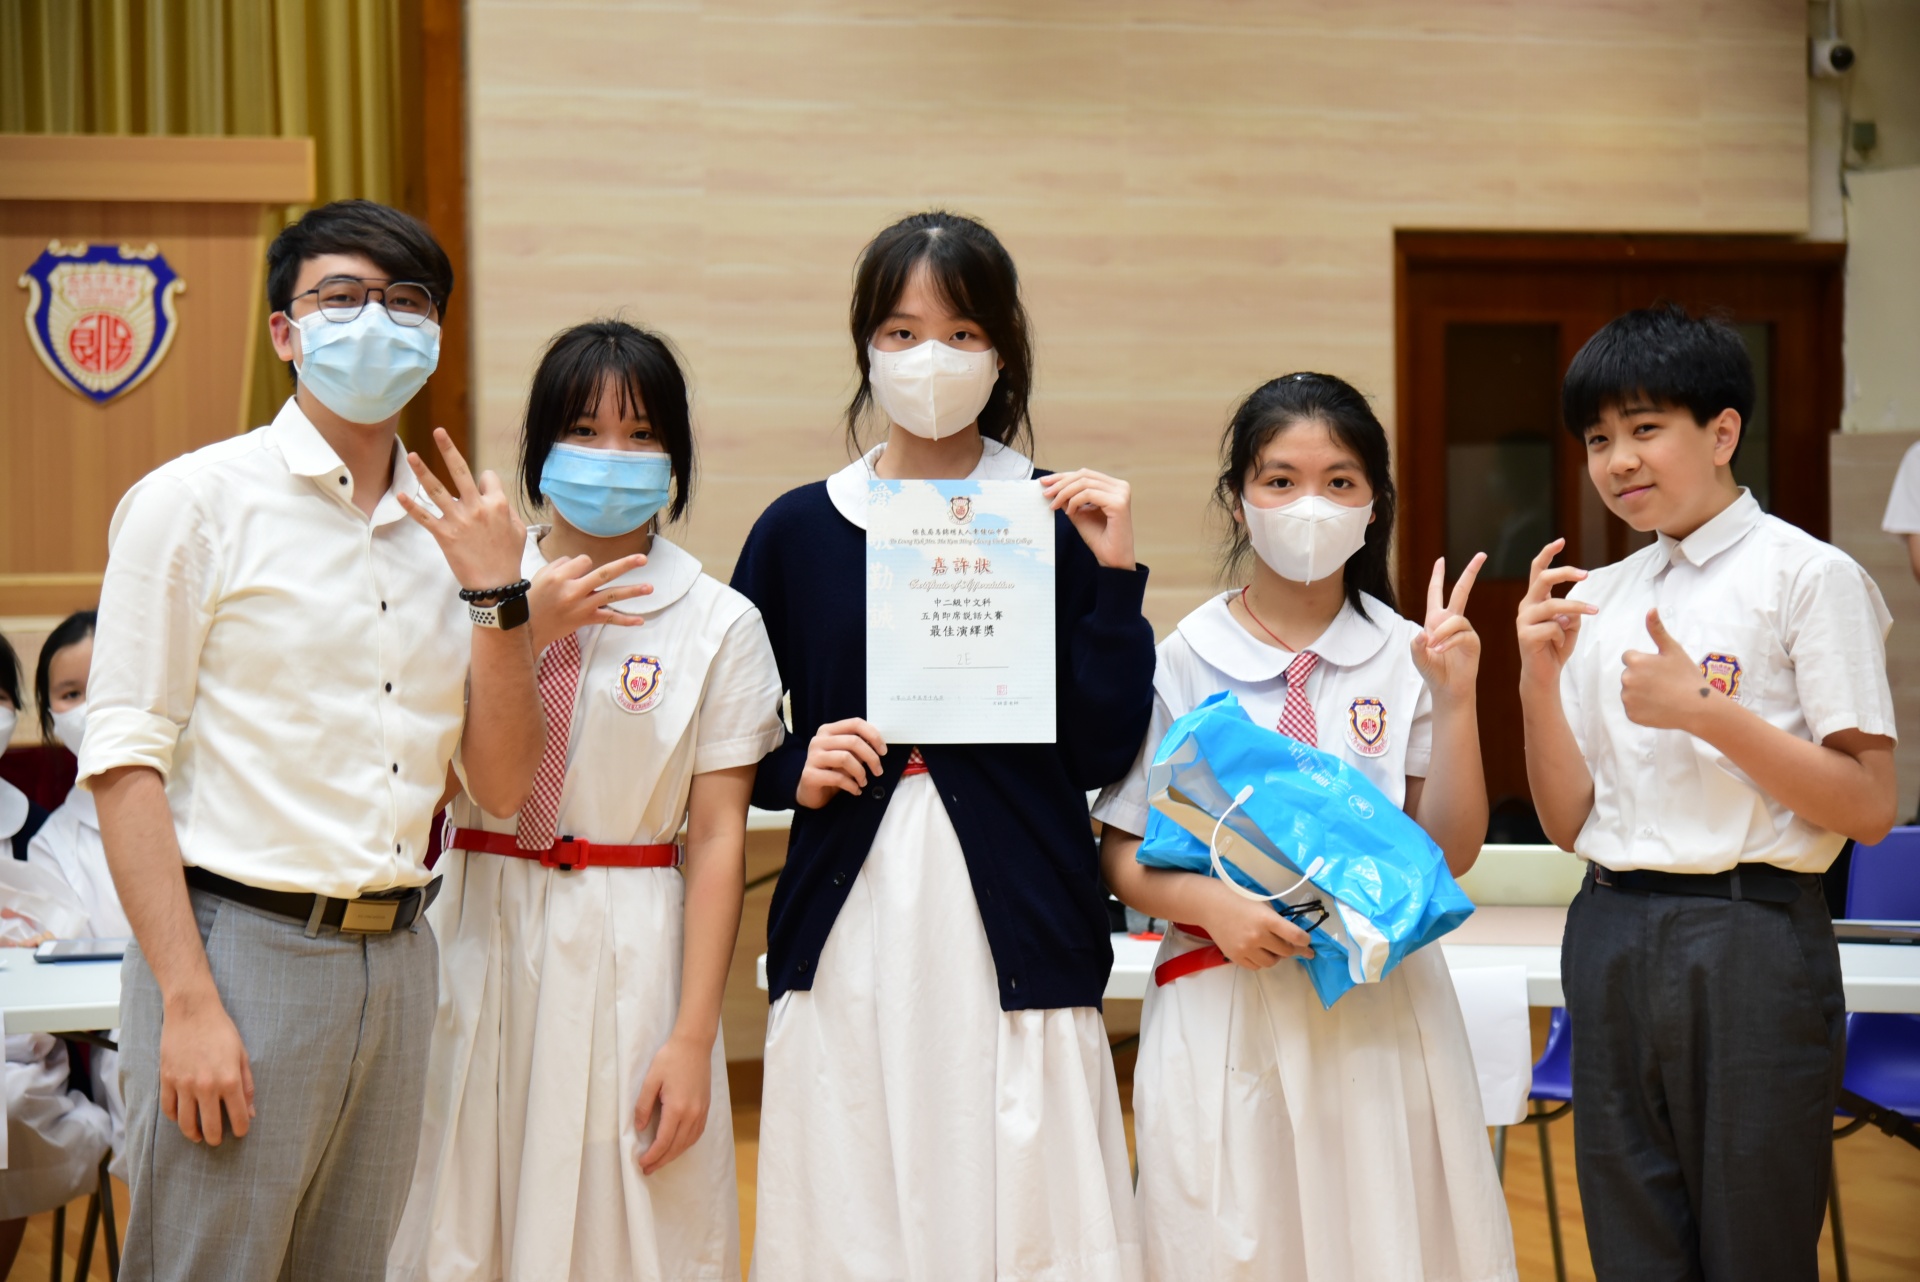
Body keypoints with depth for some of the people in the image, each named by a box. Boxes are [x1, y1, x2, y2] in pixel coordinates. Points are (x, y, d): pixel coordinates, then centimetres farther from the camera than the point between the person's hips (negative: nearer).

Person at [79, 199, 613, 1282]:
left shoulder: (451, 531, 13)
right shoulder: (198, 501, -3)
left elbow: (502, 786, 12)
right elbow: (125, 762, -9)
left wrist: (495, 593, -1)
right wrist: (188, 1003, -15)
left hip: (399, 956, 6)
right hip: (244, 944, -5)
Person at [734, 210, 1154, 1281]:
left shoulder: (1062, 524, 3)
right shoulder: (799, 532, 7)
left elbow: (1104, 755, -2)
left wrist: (1116, 578, -8)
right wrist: (796, 773, -6)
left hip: (1017, 942, -1)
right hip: (849, 942, 1)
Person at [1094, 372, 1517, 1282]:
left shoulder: (1404, 657, 2)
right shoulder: (1181, 662, -1)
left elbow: (1450, 854, 0)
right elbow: (1122, 857, 2)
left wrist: (1454, 697, -9)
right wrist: (1210, 902, -16)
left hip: (1381, 1003, 1)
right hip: (1225, 1005, -1)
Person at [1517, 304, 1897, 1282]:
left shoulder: (1808, 576, -5)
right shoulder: (1596, 597, 12)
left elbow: (1868, 809, -10)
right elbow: (1570, 823, 10)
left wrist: (1705, 711, -18)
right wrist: (1539, 677, -5)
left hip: (1749, 940, -5)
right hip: (1610, 937, 6)